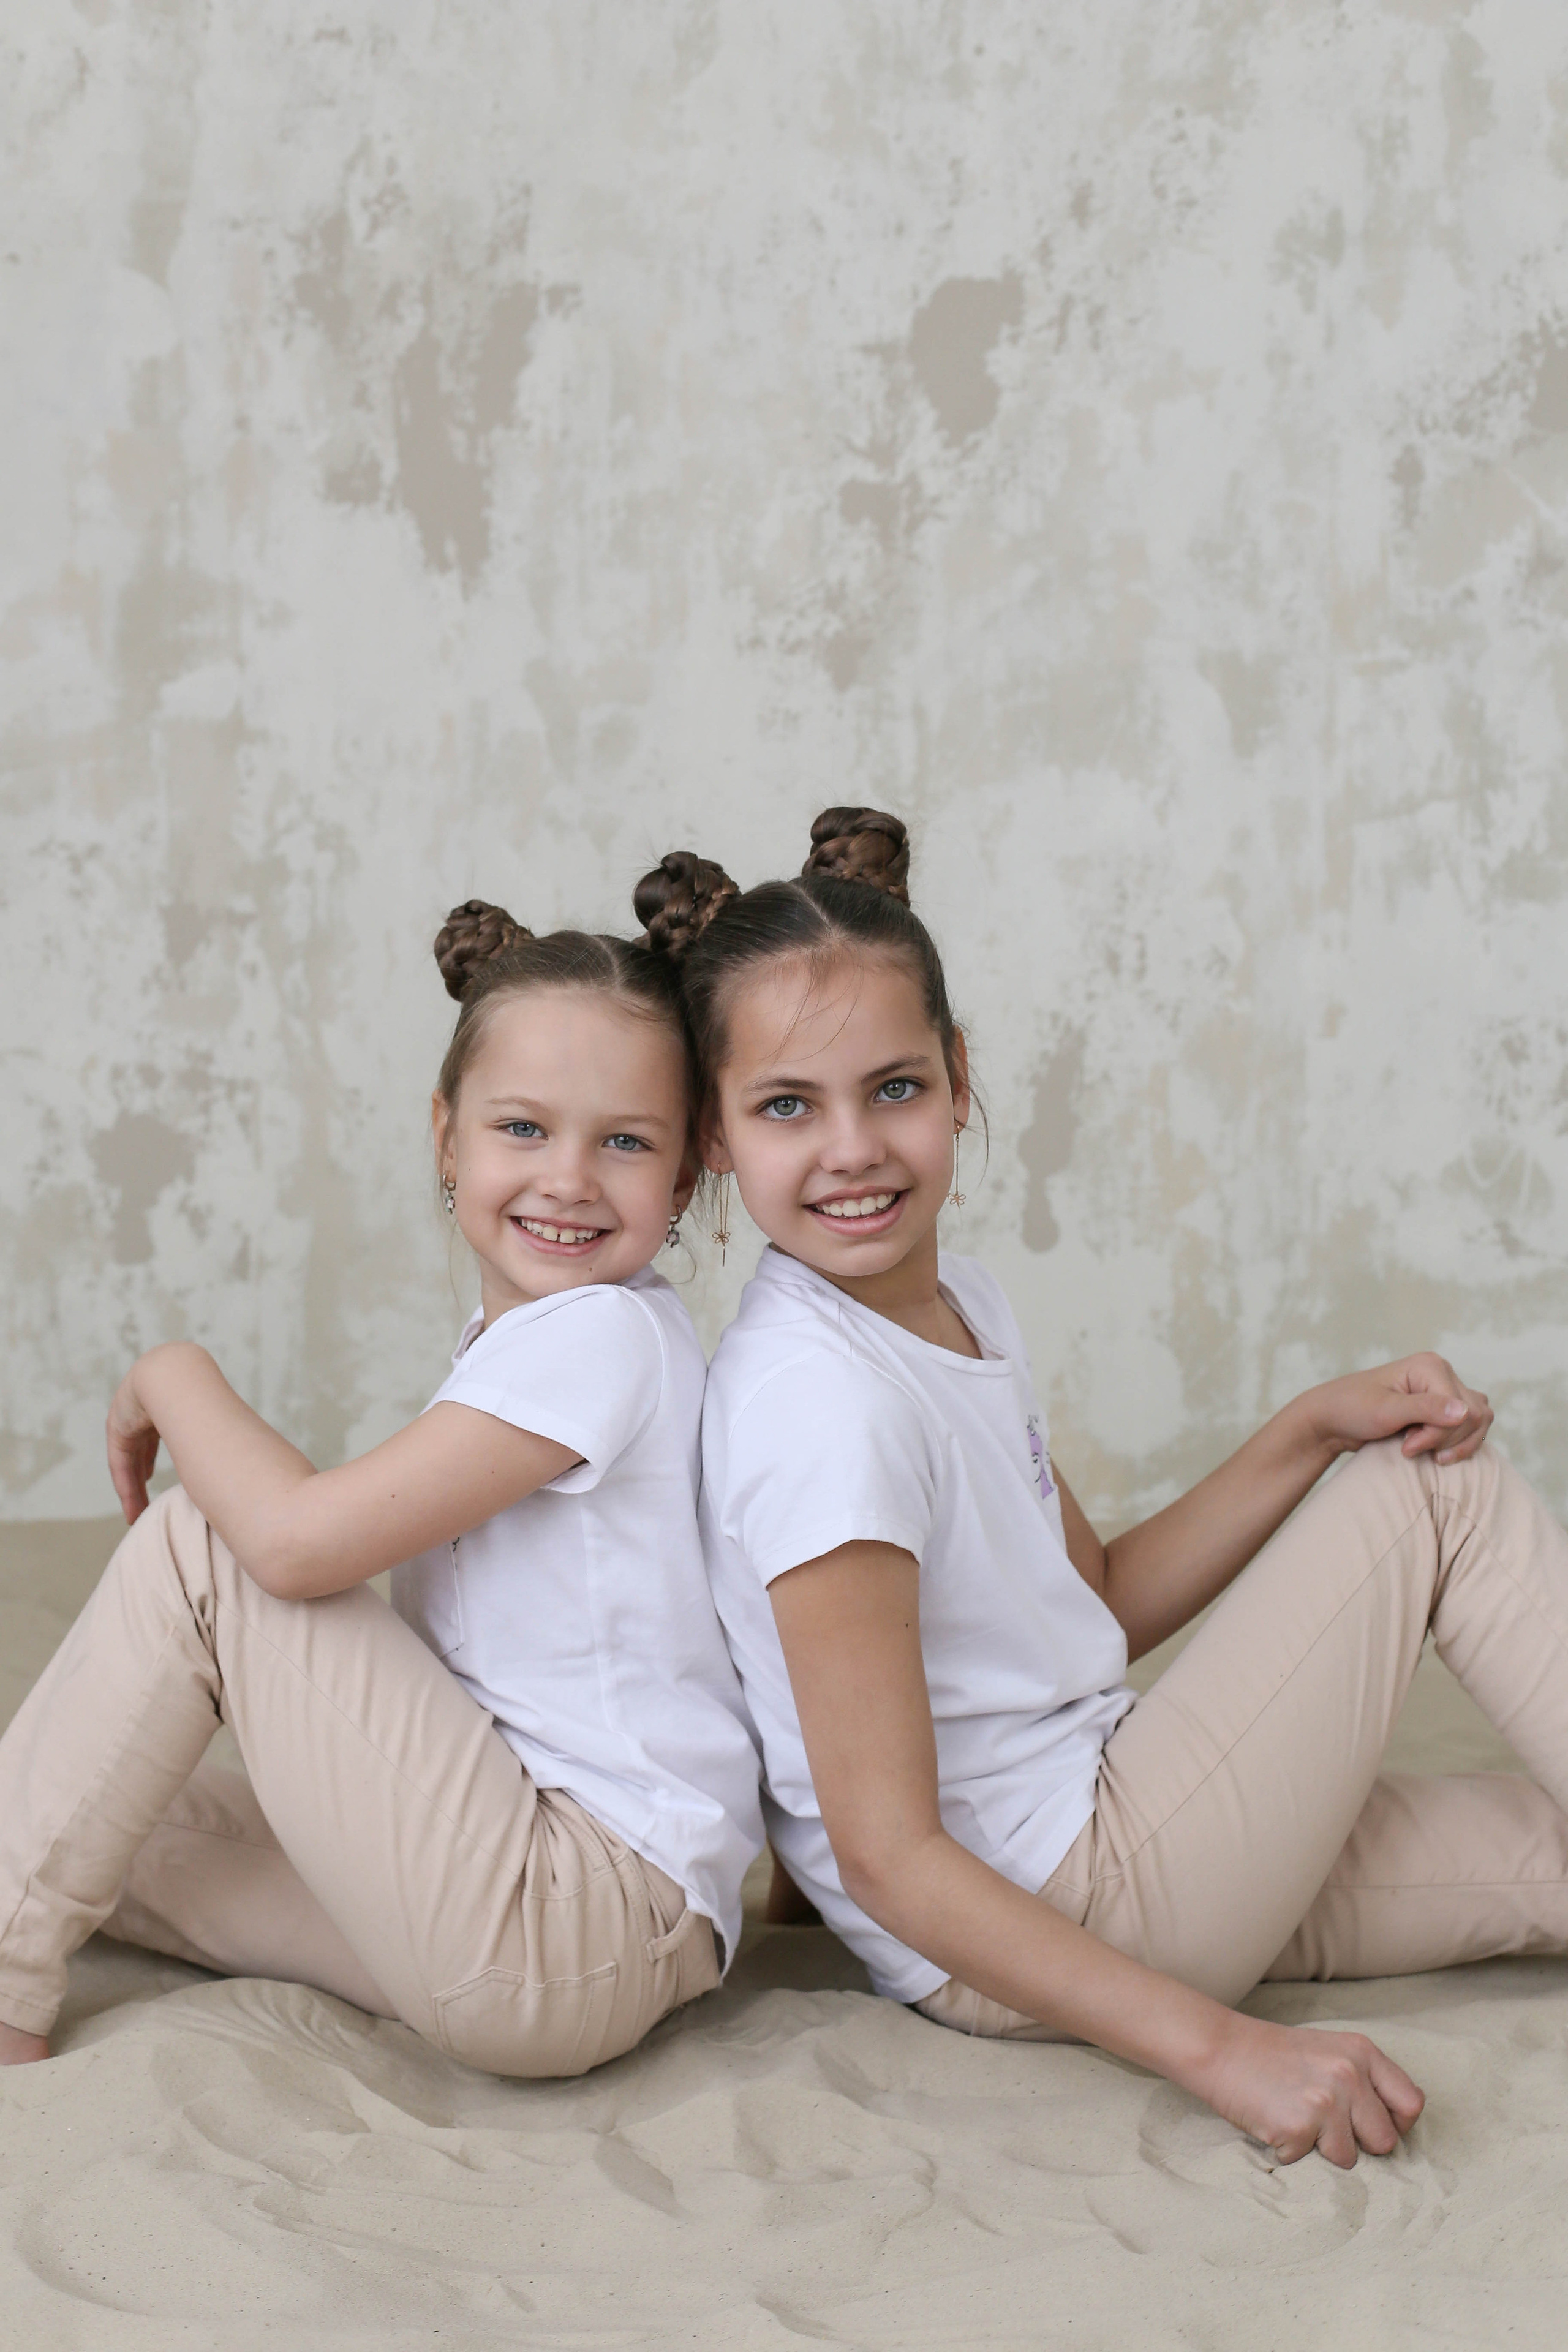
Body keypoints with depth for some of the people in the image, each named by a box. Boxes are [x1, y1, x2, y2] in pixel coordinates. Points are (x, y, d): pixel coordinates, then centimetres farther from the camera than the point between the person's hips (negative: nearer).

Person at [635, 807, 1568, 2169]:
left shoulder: (961, 1305, 5)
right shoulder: (817, 1400, -24)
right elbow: (888, 1856, -24)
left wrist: (1316, 1430, 0)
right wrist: (1221, 2050, -26)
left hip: (1107, 1857, 8)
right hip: (1025, 1931, -8)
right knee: (1443, 1500, -4)